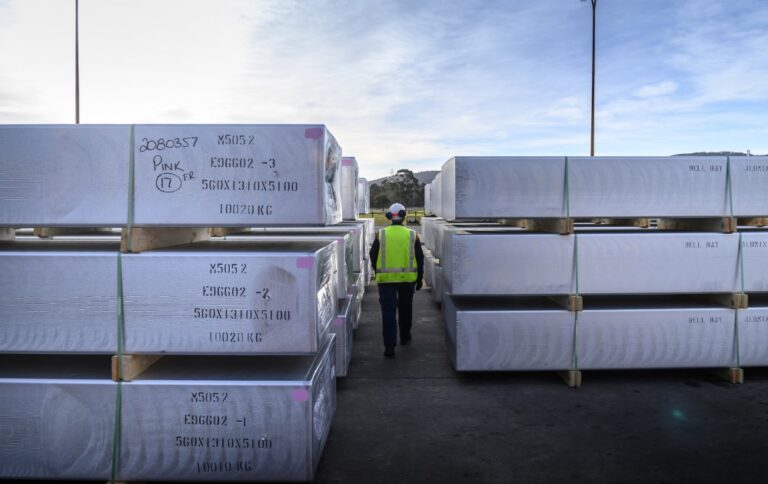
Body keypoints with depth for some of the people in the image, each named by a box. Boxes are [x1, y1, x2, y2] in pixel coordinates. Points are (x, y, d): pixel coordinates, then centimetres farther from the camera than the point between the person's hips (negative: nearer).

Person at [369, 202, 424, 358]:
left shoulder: (381, 235, -4)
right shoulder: (412, 235, -2)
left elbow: (373, 257, 3)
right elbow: (419, 259, 3)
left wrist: (379, 272, 20)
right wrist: (419, 279, 14)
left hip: (386, 279, -1)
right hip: (407, 279, 2)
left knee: (388, 312, -1)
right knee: (405, 309, 20)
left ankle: (389, 346, -7)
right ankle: (405, 337, 35)